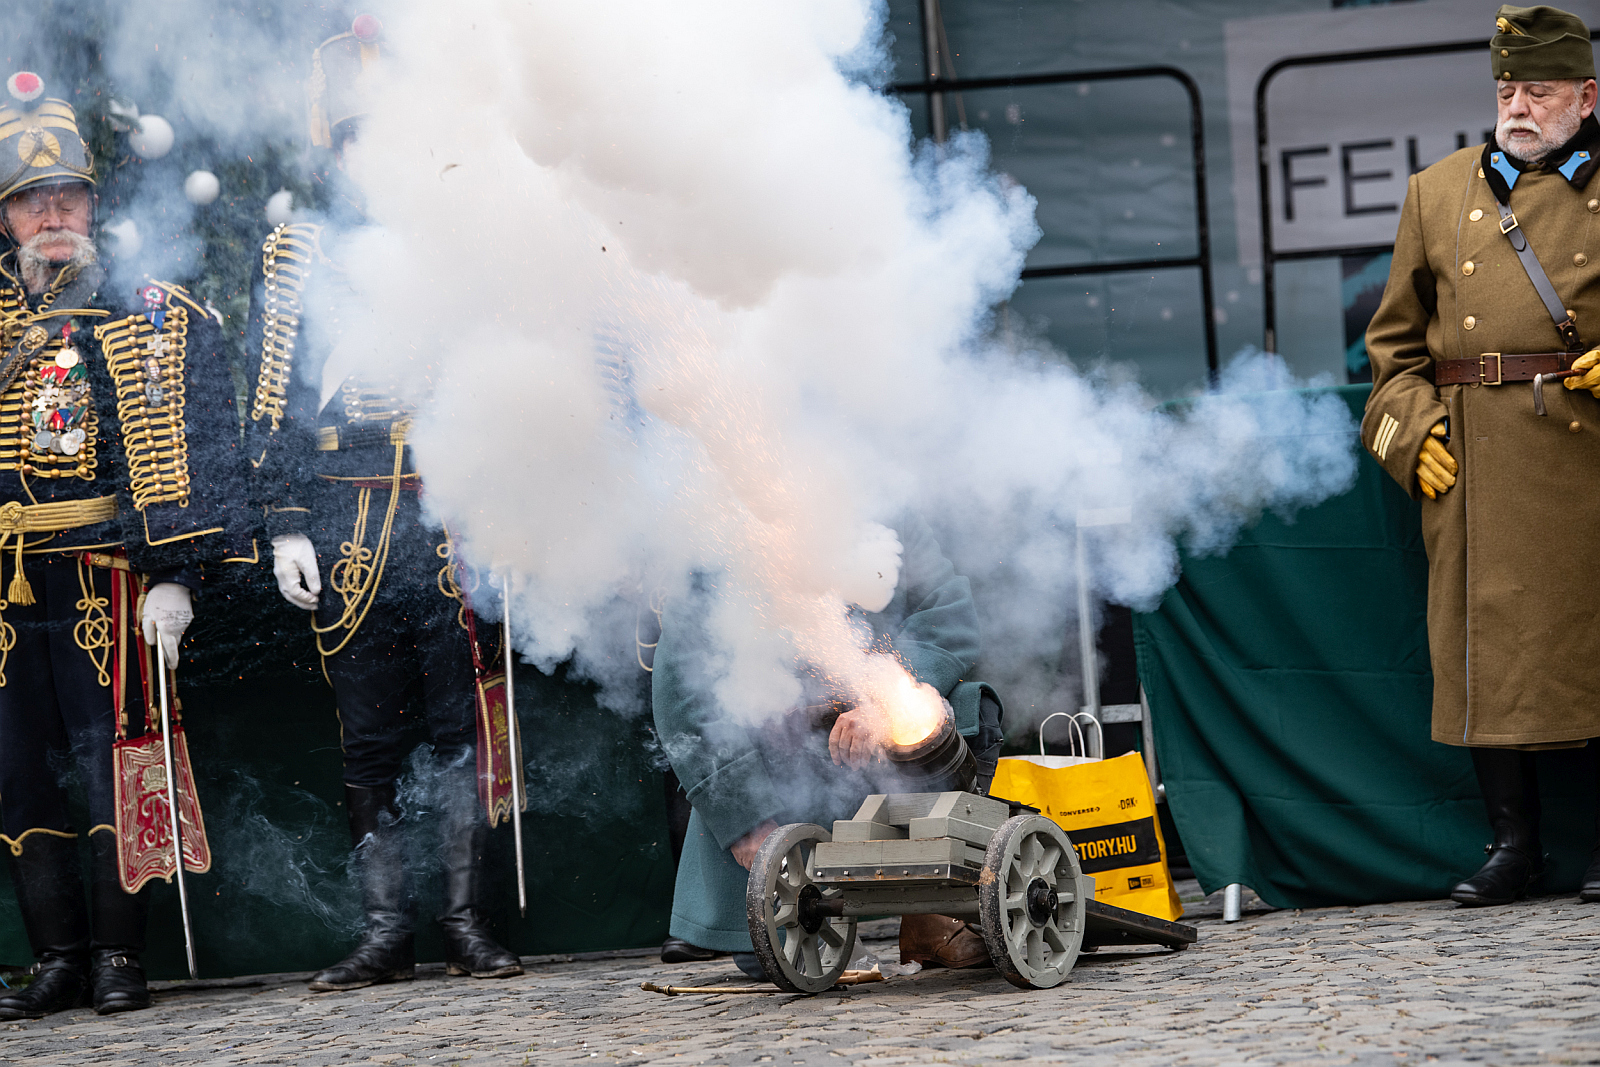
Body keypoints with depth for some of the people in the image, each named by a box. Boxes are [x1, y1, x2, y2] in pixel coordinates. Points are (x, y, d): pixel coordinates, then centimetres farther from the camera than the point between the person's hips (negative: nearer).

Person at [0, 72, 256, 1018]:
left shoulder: (151, 316, 1)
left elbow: (193, 451, -6)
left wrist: (174, 576, -14)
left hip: (106, 577, -4)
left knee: (108, 758, -5)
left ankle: (118, 954, 4)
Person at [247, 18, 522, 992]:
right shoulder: (298, 252, 11)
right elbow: (274, 401, 8)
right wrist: (287, 528, 0)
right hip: (345, 527, 1)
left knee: (462, 722, -2)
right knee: (369, 739, 4)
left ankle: (469, 924, 3)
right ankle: (387, 933, 9)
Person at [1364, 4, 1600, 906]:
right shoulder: (1436, 193, 15)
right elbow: (1396, 334, 17)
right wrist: (1410, 425, 5)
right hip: (1473, 456, 2)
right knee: (1486, 636, 0)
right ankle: (1514, 841, 8)